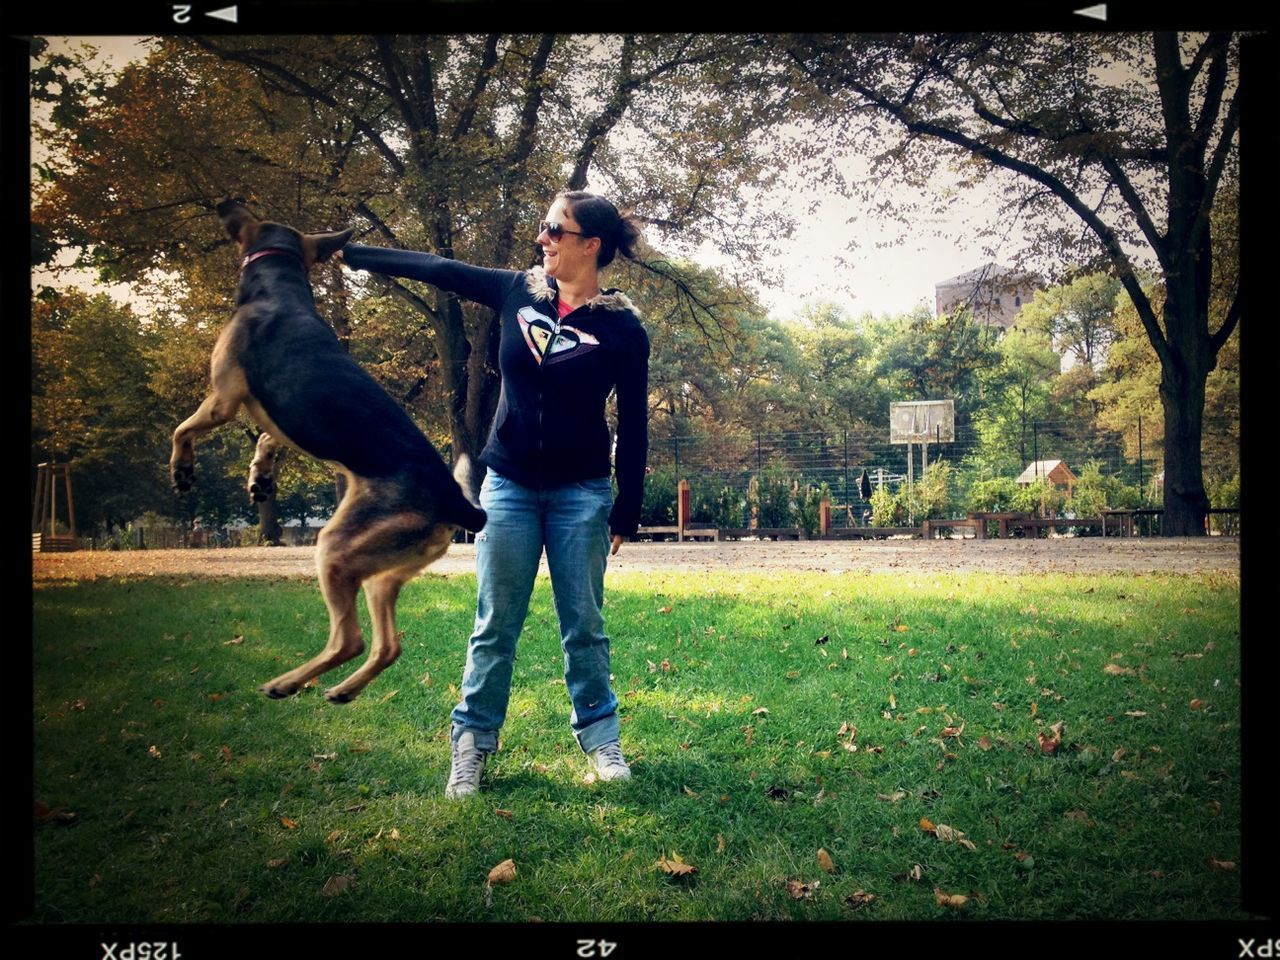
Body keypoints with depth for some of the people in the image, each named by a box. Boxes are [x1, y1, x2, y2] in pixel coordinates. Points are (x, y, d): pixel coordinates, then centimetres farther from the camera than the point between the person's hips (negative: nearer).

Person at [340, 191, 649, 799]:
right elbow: (433, 269, 7)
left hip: (581, 494, -2)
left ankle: (600, 737, 23)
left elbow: (633, 426, -4)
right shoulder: (518, 291, 1)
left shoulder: (621, 328, -8)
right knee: (495, 626, 8)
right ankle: (471, 746, 19)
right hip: (509, 487, 3)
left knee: (583, 625, 6)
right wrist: (340, 251, 9)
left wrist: (627, 512, -3)